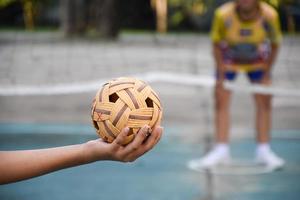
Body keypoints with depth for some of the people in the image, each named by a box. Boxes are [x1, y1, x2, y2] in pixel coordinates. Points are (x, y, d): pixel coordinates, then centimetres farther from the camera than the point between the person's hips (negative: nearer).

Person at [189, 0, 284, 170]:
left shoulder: (269, 15, -31)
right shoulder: (223, 14, -32)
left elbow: (275, 44, -13)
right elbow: (216, 43, -16)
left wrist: (267, 72, -13)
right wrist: (221, 75, -16)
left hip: (258, 61, 1)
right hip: (228, 59, 0)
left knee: (265, 103, -3)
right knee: (221, 102, -6)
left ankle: (264, 151, 6)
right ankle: (221, 151, 0)